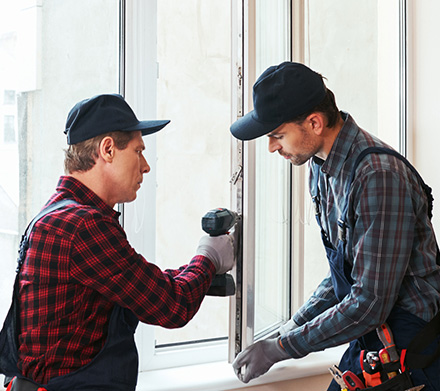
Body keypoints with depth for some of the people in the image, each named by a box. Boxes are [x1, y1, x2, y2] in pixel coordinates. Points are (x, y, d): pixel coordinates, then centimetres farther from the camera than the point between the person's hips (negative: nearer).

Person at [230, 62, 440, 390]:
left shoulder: (379, 176, -26)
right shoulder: (320, 165, 3)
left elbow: (369, 302, -26)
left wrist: (282, 347, -18)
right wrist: (299, 323, 5)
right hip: (372, 332, 8)